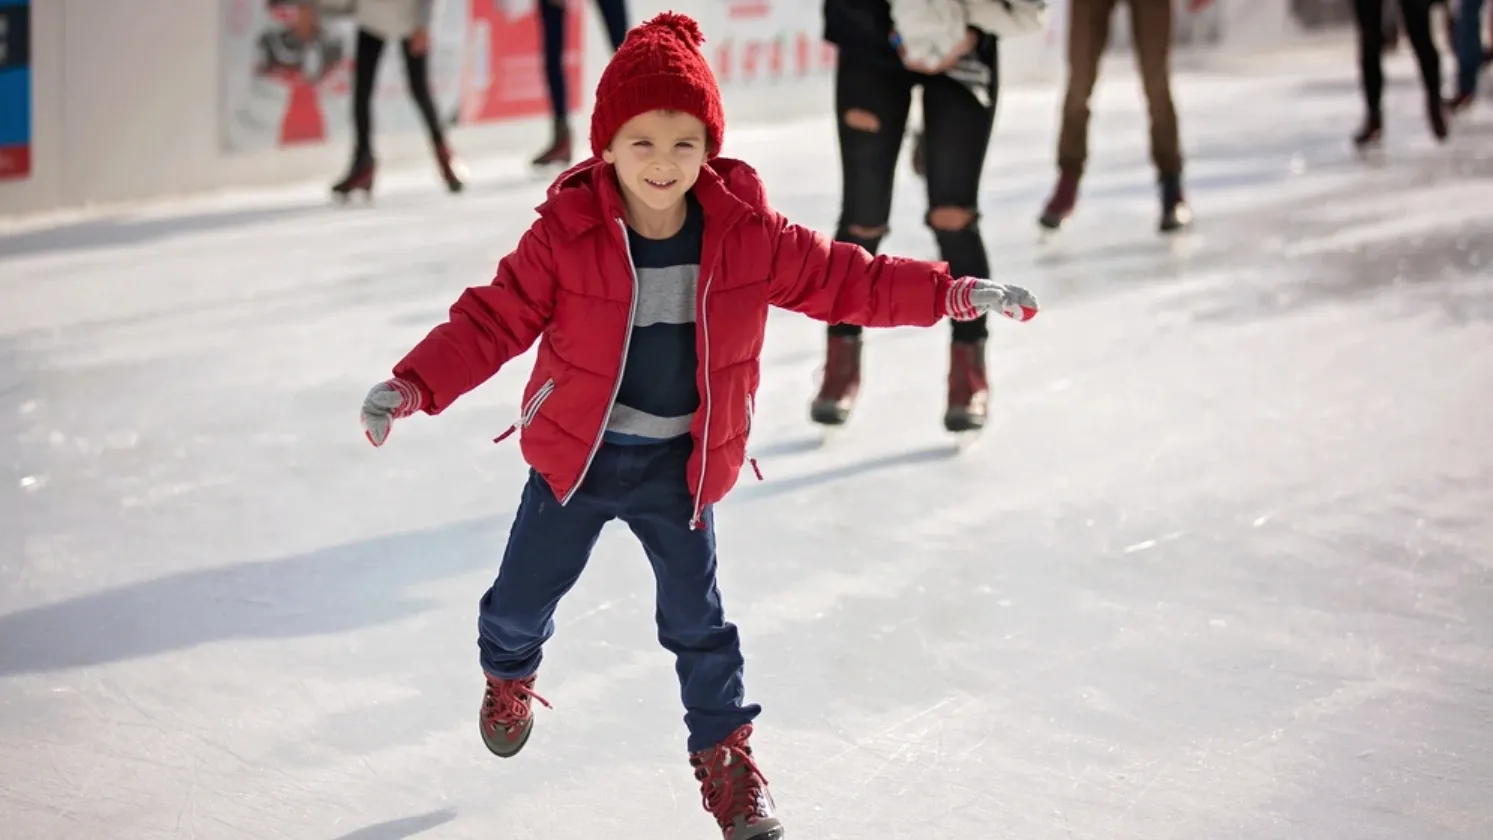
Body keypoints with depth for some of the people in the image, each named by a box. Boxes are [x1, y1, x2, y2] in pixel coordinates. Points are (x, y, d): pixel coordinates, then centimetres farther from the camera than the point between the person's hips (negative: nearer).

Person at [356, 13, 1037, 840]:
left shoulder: (747, 234, -13)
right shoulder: (565, 233, -19)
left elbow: (841, 278, -5)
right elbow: (492, 320, -15)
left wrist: (955, 294, -9)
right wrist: (412, 387, -26)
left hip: (680, 466, 0)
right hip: (575, 454, 0)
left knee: (697, 619, 9)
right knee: (524, 596, 14)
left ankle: (725, 754, 29)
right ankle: (508, 676, 49)